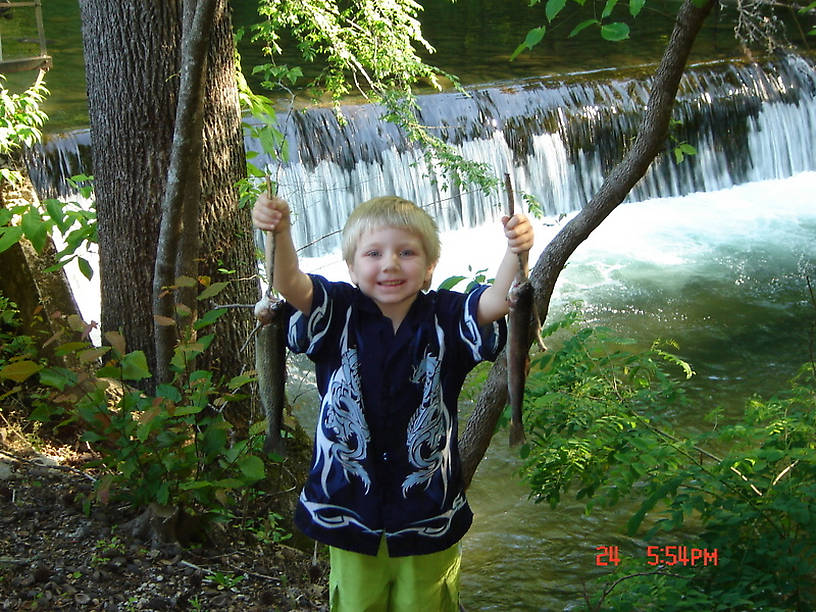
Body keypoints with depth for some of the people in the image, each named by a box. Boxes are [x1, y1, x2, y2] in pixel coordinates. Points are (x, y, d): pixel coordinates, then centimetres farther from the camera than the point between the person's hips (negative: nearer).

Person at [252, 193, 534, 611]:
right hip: (351, 512, 0)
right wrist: (280, 232, -42)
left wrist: (515, 252, -43)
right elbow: (290, 286, -23)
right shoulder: (339, 314, -6)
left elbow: (495, 302, -23)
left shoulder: (445, 319, -6)